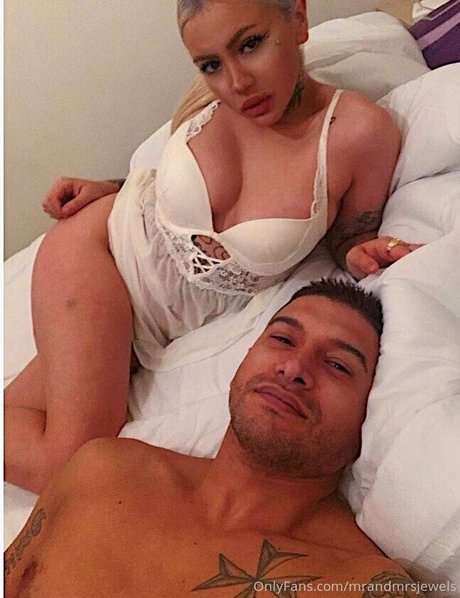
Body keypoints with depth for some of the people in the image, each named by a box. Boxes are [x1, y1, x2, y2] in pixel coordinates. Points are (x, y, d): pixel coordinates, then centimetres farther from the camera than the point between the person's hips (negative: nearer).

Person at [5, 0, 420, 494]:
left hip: (189, 320, 1)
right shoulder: (209, 100, -10)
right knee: (69, 465, -16)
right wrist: (102, 189, 3)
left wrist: (363, 256, -19)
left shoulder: (363, 131, -17)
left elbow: (350, 239, 1)